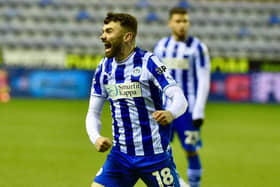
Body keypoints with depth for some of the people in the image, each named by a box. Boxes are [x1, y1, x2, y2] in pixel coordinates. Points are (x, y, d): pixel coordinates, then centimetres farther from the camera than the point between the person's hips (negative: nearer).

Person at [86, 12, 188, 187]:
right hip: (120, 155, 5)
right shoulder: (104, 68, 6)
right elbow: (93, 112, 11)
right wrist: (96, 138, -10)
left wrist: (170, 114, -42)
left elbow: (180, 99, -19)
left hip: (155, 155, -4)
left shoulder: (148, 62, -10)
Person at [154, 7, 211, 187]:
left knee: (191, 151, -2)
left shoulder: (197, 47, -5)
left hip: (187, 109, -4)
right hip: (164, 108, 4)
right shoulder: (161, 46, 9)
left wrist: (199, 112, -13)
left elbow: (204, 81, -7)